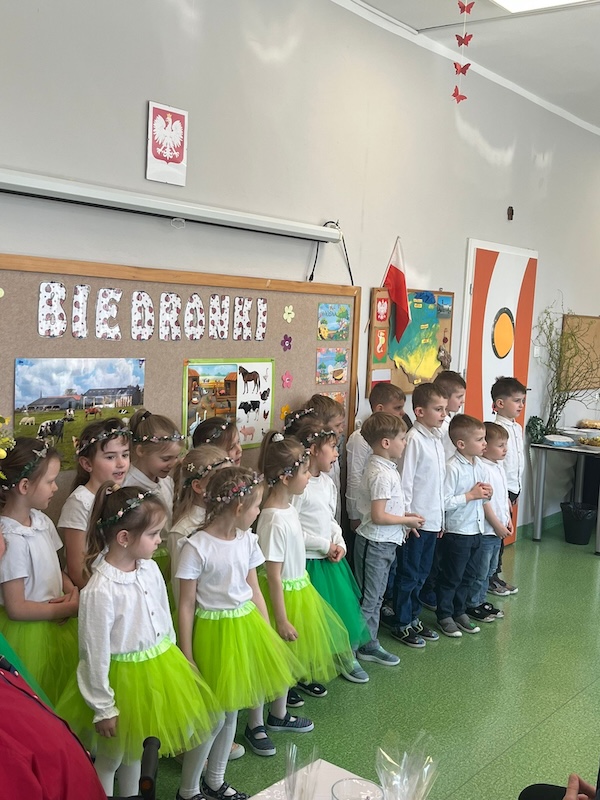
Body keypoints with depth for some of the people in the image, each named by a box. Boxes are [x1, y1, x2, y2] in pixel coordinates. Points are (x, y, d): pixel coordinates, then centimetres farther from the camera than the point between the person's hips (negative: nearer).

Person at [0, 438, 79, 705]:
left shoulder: (42, 521, -1)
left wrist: (72, 590, -8)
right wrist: (70, 608, -15)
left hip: (57, 626, 8)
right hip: (29, 635, -7)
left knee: (65, 696, 21)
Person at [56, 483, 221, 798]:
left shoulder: (151, 569, -8)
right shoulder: (99, 591, -28)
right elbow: (95, 654, -20)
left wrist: (172, 660, 16)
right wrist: (103, 708, -12)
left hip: (160, 669, 6)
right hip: (124, 678, -6)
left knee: (136, 752, 25)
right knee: (110, 760, 15)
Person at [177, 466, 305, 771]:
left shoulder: (247, 540, 0)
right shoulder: (196, 547, -17)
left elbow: (254, 589, 9)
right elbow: (186, 604, -12)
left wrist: (267, 633, 10)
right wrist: (187, 657, -9)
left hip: (248, 622, 6)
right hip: (216, 631, -6)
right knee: (228, 708, 2)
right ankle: (213, 782, 19)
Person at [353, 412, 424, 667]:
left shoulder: (384, 467, 8)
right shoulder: (382, 473, -23)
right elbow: (378, 516, -25)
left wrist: (404, 514, 4)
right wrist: (408, 520, -13)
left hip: (385, 544, 10)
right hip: (375, 543, -10)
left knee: (376, 597, 18)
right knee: (368, 599, 0)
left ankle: (369, 644, 30)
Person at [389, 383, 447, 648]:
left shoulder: (437, 438, 10)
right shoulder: (414, 439, -15)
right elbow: (405, 480, -16)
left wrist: (441, 517, 16)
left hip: (433, 519, 8)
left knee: (421, 573, 17)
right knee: (408, 574, 4)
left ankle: (413, 618, 30)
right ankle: (400, 624, 16)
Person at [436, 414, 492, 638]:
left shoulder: (480, 465, 6)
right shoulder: (452, 468, -20)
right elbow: (444, 502, -26)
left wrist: (486, 493, -5)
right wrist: (471, 495, -21)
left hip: (475, 530, 8)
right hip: (456, 532, -8)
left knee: (467, 575, 19)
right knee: (450, 577, 6)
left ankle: (459, 611, 33)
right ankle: (444, 615, 21)